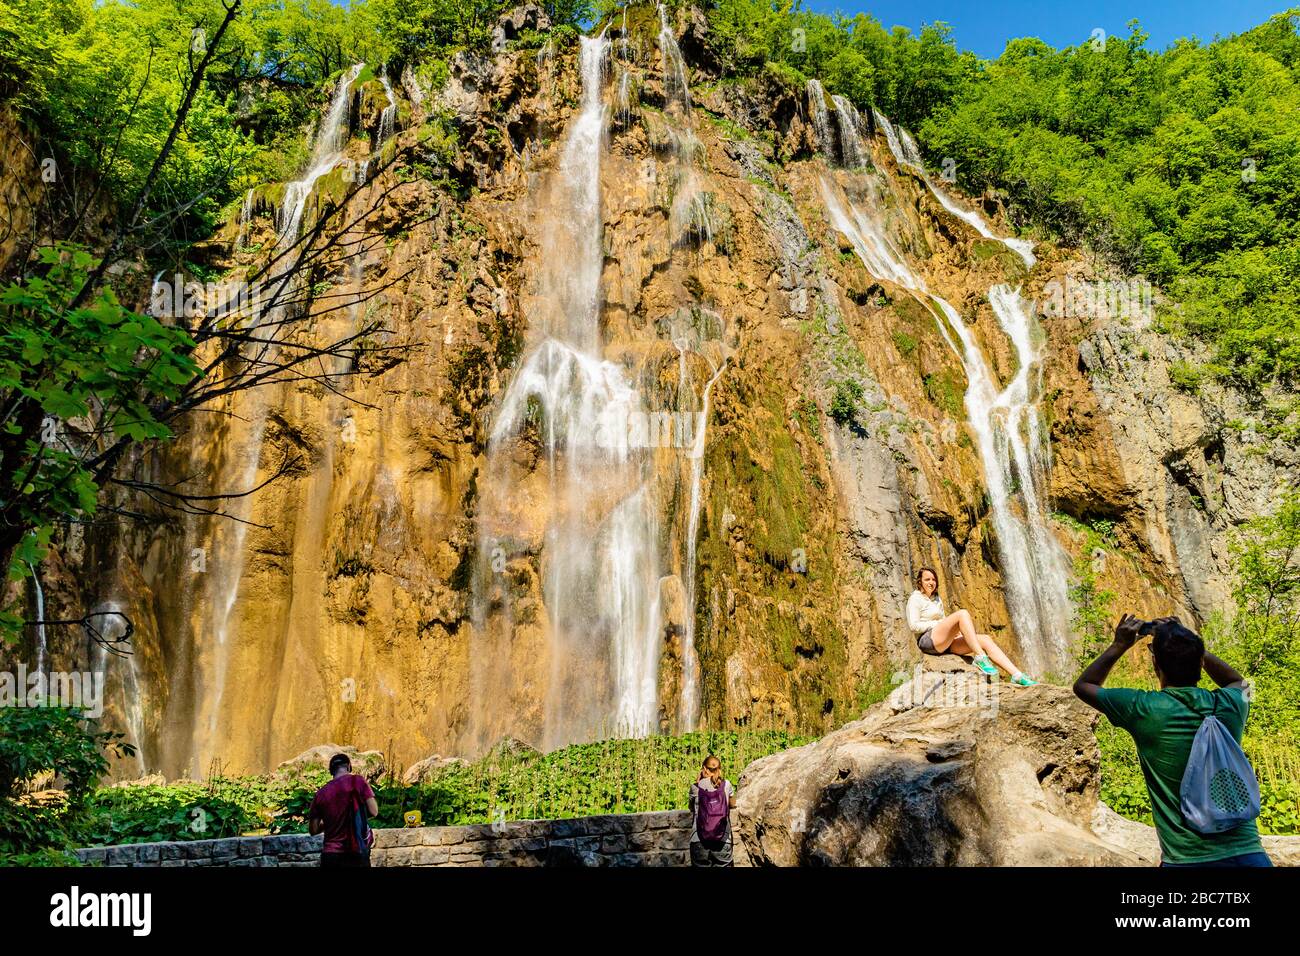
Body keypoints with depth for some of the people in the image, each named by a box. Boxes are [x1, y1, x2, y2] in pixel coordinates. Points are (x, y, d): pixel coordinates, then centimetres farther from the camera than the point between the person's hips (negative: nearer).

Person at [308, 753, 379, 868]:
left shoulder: (321, 793, 2)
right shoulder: (357, 780, -5)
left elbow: (313, 830, 6)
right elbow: (373, 811, -6)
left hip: (331, 855, 2)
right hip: (357, 854, -2)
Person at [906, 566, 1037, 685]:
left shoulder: (937, 599, 25)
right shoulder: (915, 599, 0)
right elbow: (913, 626, -11)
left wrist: (955, 629, 3)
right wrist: (939, 623, -9)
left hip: (945, 644, 8)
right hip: (927, 641, -8)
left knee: (985, 639, -12)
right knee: (963, 613, -26)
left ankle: (1017, 675, -24)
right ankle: (980, 657, -31)